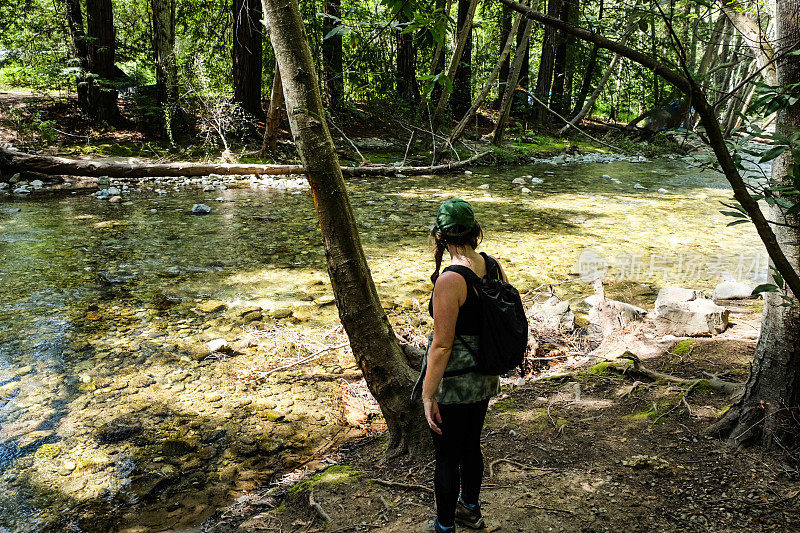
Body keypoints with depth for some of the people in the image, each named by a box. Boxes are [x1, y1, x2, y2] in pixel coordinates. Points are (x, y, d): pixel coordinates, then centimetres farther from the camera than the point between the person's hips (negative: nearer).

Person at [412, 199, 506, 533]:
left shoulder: (450, 280, -25)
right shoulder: (493, 266, -3)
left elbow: (442, 345, -23)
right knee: (471, 445, 27)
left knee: (447, 458, 12)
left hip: (453, 382, -8)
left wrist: (428, 396, -16)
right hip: (485, 378, 8)